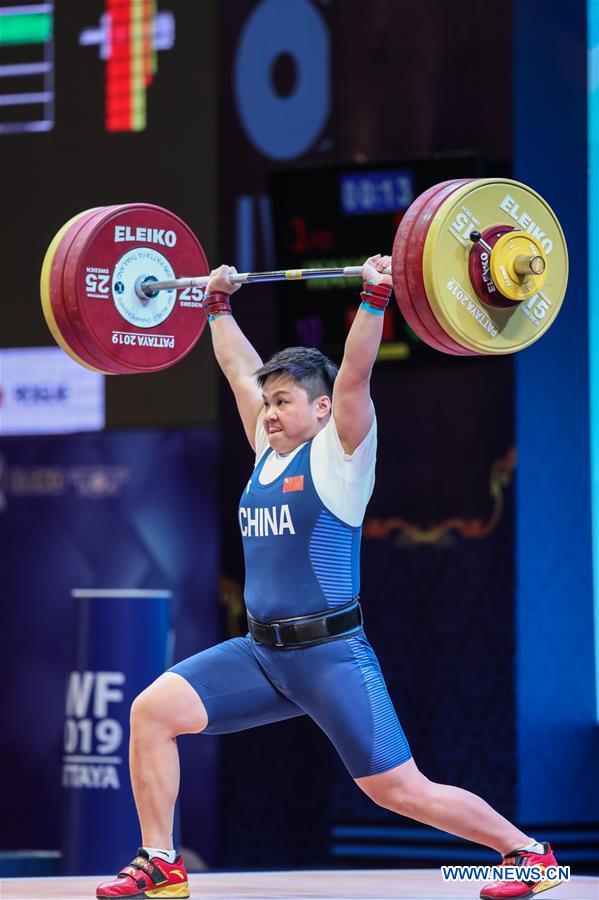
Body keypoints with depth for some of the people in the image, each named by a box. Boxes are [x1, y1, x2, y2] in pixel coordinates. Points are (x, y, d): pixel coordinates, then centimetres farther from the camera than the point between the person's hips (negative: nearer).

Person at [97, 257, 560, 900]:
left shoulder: (339, 454, -4)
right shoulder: (269, 454, 13)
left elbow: (354, 375, -18)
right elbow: (241, 371, 23)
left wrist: (375, 299, -23)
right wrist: (218, 304, 29)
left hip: (331, 654, -7)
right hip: (262, 653, 7)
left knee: (400, 791, -7)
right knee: (153, 709, -8)